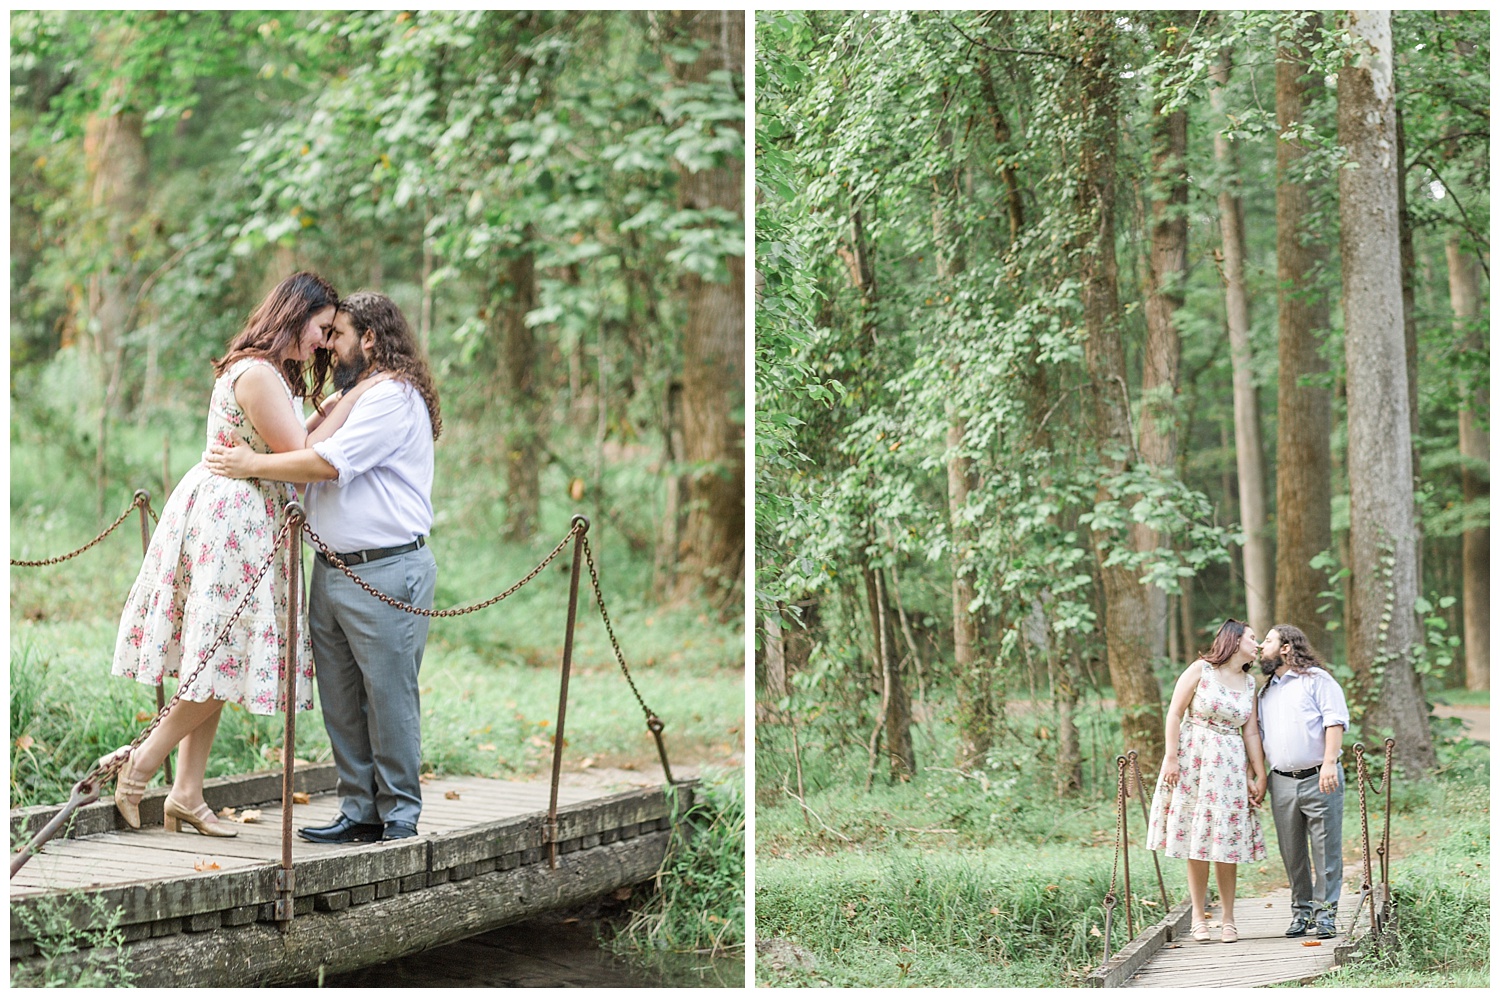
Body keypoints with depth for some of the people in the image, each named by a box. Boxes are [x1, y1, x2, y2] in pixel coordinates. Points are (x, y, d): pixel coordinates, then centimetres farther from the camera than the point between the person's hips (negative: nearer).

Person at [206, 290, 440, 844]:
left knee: (389, 694, -5)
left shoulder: (394, 398, -10)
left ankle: (400, 815, 2)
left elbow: (329, 463, -19)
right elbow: (309, 456, 34)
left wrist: (252, 465, -11)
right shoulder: (349, 396, 23)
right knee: (340, 698, 8)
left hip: (387, 573, -10)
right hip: (331, 570, 10)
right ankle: (359, 811, 13)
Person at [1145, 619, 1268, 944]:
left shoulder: (1249, 683, 10)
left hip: (1229, 765, 4)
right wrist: (1171, 758, -11)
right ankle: (1199, 917, 6)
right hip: (1193, 760, -3)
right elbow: (1174, 714, -5)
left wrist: (1260, 776, 5)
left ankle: (1228, 918, 8)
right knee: (1196, 842, -1)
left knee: (1226, 842, 1)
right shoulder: (1201, 670, -4)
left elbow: (1251, 733, 10)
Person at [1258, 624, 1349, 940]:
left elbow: (1335, 722, -8)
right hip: (1282, 782, 6)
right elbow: (1260, 735, 26)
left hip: (1319, 779, -6)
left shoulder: (1317, 680, 0)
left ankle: (1325, 911, 0)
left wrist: (1329, 763, -19)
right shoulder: (1266, 691, 21)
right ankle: (1302, 909, 16)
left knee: (1326, 847, -4)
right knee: (1292, 852, 7)